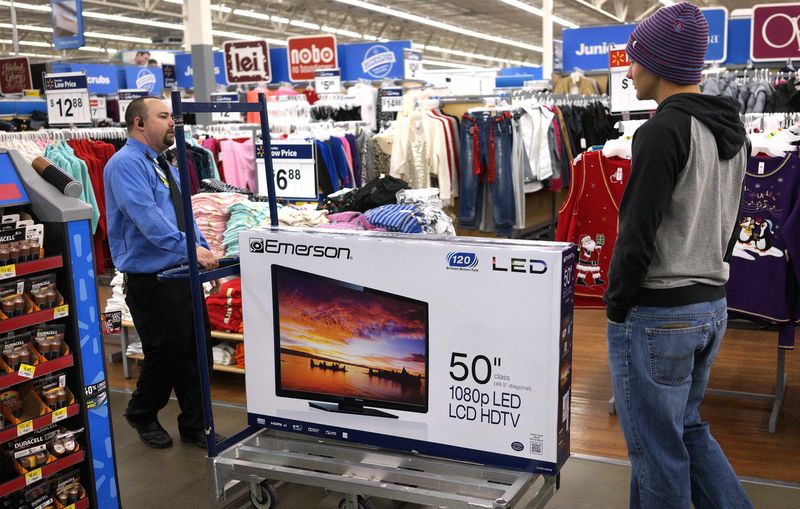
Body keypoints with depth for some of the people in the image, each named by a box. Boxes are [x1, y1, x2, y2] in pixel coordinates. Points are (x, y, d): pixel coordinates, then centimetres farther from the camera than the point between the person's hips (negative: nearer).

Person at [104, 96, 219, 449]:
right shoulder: (126, 164, -13)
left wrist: (206, 252, 6)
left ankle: (194, 425, 24)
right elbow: (147, 217, -26)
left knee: (195, 350, 10)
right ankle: (141, 414, 29)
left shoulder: (164, 166, 17)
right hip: (151, 280, -8)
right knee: (167, 352, 2)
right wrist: (189, 248, -32)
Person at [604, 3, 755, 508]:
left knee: (657, 447, 6)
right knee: (687, 427, 23)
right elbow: (727, 224, 16)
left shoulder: (664, 130, -18)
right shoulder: (732, 129, 10)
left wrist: (615, 306, -9)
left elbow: (638, 234, -20)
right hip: (711, 305, 9)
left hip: (656, 315, -9)